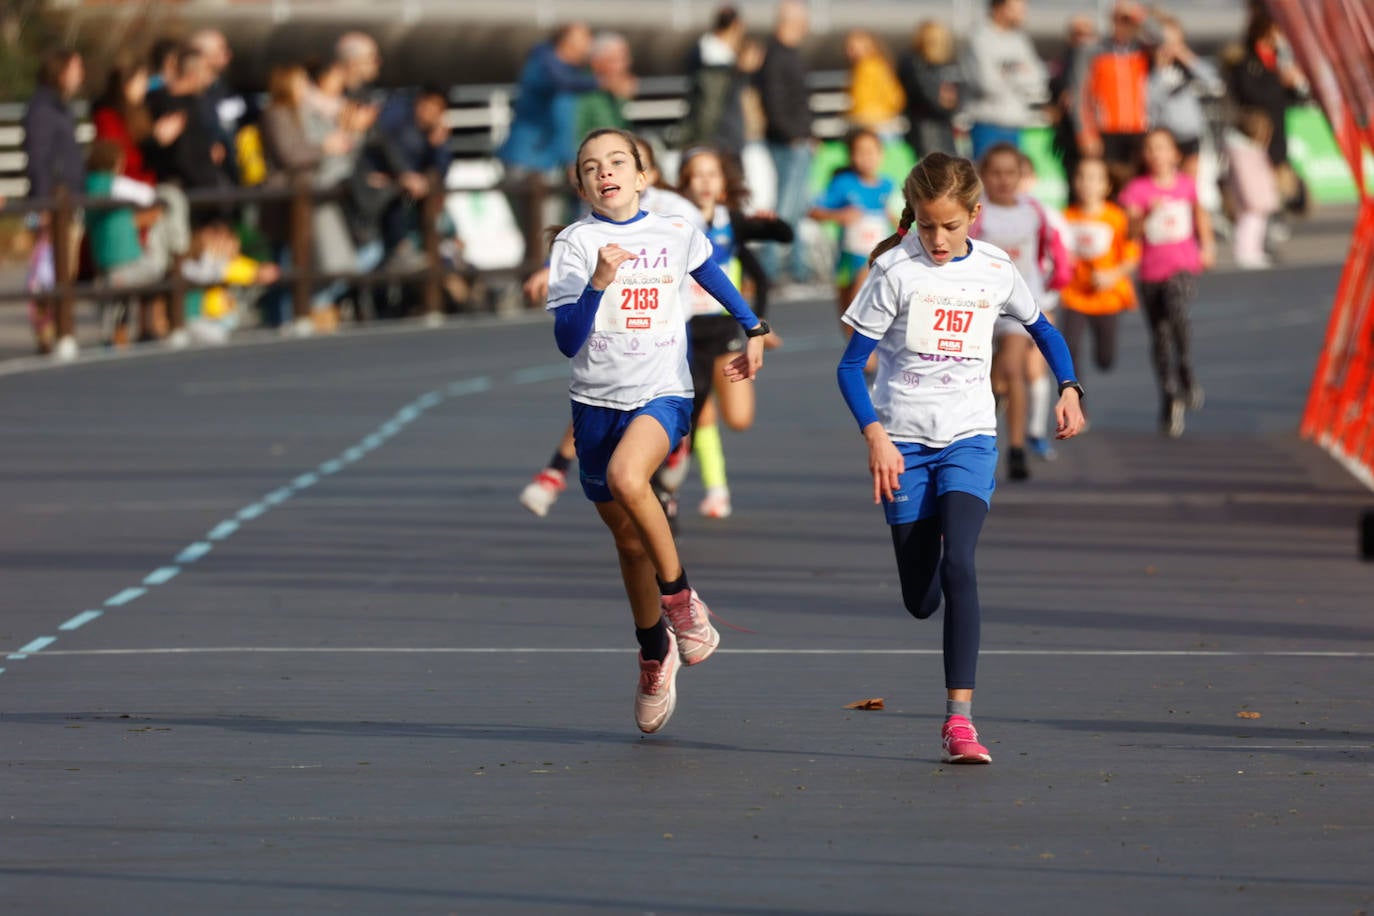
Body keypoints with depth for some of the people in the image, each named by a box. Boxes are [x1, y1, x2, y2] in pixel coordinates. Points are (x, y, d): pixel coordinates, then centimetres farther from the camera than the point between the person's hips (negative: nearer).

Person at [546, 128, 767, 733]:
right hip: (596, 402, 2)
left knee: (626, 475, -34)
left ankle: (679, 595, -15)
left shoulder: (677, 235, 2)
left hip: (662, 394, -2)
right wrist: (599, 281, -25)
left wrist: (753, 331, 31)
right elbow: (567, 340, -12)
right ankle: (655, 652, 33)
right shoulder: (575, 243, -4)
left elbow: (714, 276, 26)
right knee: (629, 540, 11)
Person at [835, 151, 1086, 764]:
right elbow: (851, 365, -5)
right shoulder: (895, 270, -6)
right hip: (904, 442, 0)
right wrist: (874, 434, -18)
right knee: (920, 599, 2)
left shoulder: (996, 271, 2)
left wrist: (1069, 389, 4)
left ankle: (959, 716, -22)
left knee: (958, 566, -20)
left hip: (969, 439, 1)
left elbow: (1043, 330, 21)